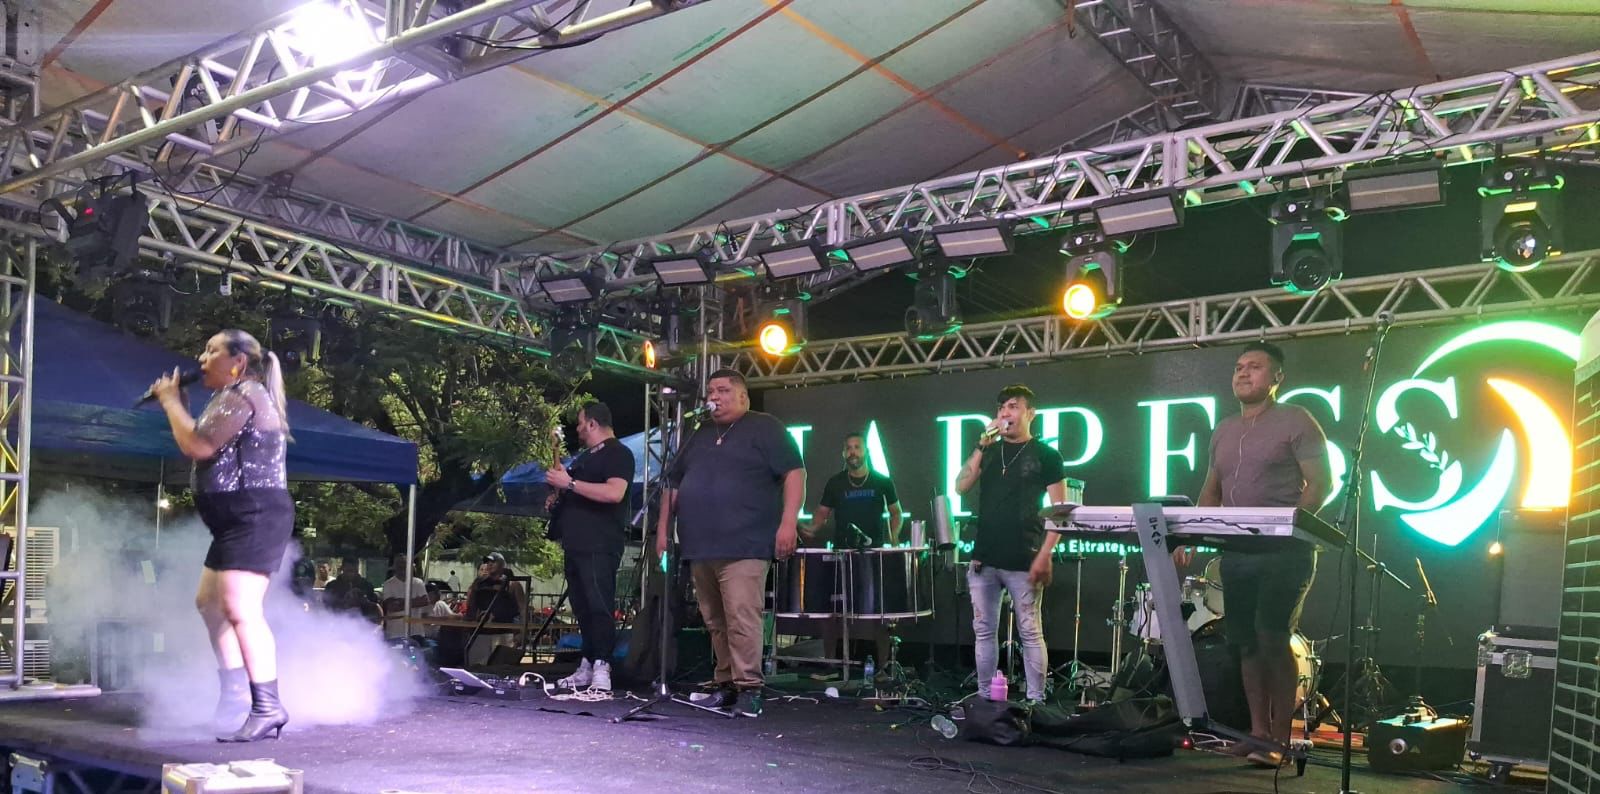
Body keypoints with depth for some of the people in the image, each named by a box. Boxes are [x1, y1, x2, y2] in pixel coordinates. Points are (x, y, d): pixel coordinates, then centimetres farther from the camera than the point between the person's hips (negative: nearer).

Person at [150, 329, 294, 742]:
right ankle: (234, 689, 28)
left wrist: (171, 401, -5)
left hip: (255, 517, -12)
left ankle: (267, 707, -22)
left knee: (240, 608, -19)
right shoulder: (235, 398, 23)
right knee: (210, 602, 20)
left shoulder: (243, 395, -11)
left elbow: (197, 447, -19)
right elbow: (203, 447, 23)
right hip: (239, 522, 12)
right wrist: (175, 404, 15)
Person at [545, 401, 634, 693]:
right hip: (576, 544, 9)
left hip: (600, 546, -9)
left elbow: (614, 493, -21)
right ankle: (587, 667, 11)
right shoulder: (585, 456, 24)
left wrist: (570, 483, -18)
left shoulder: (618, 453, -5)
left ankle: (602, 669, -16)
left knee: (598, 606, -14)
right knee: (582, 609, 8)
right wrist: (559, 489, 12)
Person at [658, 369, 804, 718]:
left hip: (743, 547, -7)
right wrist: (663, 527, 18)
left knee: (742, 619, -14)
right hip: (700, 547, 7)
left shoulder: (765, 428, 2)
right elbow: (673, 483, 26)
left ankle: (748, 688, -10)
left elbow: (794, 472, -7)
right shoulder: (699, 436, 22)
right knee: (715, 623, 9)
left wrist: (788, 522, -16)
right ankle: (726, 684, 17)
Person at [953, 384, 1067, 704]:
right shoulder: (989, 451, 15)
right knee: (984, 630, 9)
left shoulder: (1045, 455, 1)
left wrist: (1045, 555, -13)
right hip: (984, 559, 5)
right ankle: (983, 698, 18)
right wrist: (982, 446, -5)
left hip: (1022, 561, -5)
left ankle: (1036, 701, 6)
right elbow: (961, 486, 2)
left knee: (1030, 632, -1)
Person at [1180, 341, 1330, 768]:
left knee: (1273, 640, -12)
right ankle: (1258, 732, 14)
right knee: (1247, 642, 7)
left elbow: (1320, 484, -9)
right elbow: (1210, 492, 20)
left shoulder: (1296, 422, -3)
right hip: (1236, 554, 7)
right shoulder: (1223, 432, 17)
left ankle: (1280, 738, -4)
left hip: (1284, 553, -6)